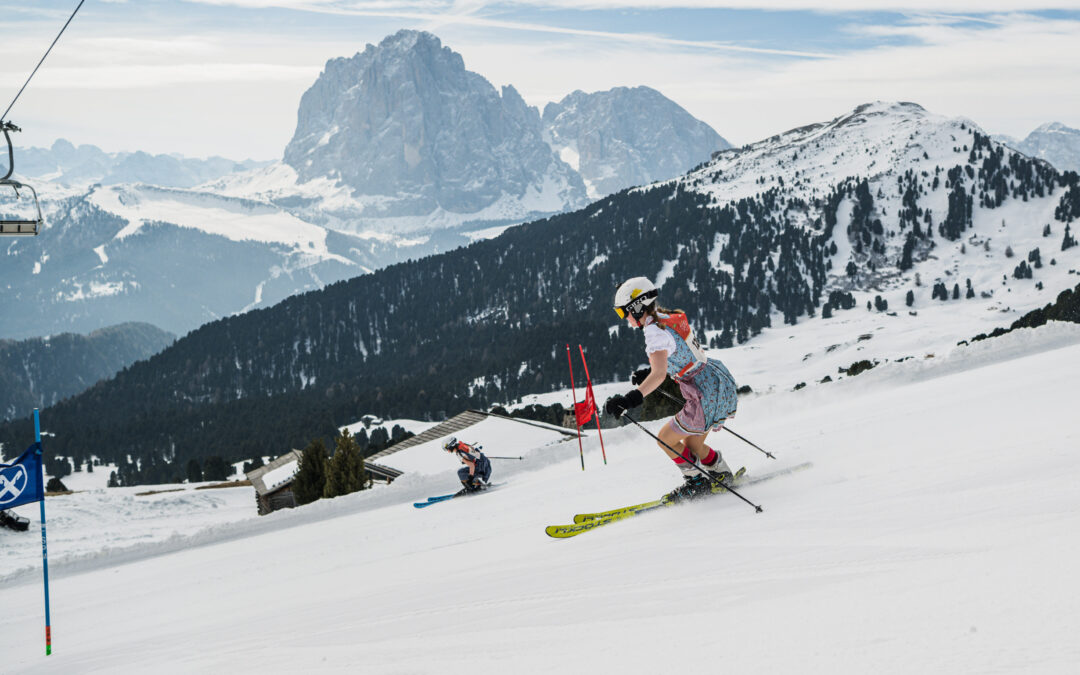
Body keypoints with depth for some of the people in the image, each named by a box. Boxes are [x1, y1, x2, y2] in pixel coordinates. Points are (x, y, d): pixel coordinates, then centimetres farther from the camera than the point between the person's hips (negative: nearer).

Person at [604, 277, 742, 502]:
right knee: (692, 444, 22)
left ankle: (697, 482, 13)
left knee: (666, 440, 6)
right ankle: (723, 475, 34)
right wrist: (648, 375, 21)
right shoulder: (671, 318, 9)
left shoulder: (655, 331, -19)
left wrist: (630, 399, -43)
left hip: (708, 394, -9)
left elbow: (659, 374, -33)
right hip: (721, 381, 9)